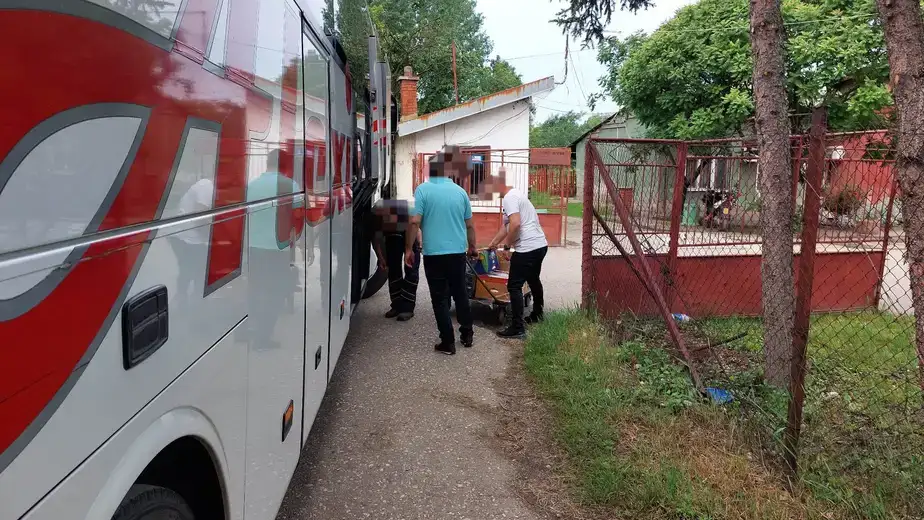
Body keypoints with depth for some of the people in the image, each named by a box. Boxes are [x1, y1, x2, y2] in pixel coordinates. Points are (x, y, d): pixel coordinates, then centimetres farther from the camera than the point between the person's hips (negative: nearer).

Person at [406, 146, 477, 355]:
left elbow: (415, 222, -13)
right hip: (458, 252, 4)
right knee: (460, 294, 18)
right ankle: (467, 335, 28)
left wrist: (408, 248, -4)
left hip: (434, 253, -4)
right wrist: (472, 247, 25)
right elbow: (469, 225, 11)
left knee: (440, 299, 4)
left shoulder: (423, 190, -6)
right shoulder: (460, 191, 5)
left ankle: (448, 343, 8)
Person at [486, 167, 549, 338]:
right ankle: (537, 314, 45)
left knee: (514, 286, -5)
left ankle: (517, 327, -4)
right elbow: (505, 225, 26)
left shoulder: (509, 198, -14)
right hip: (540, 245, 11)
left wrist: (507, 244, -11)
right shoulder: (516, 194, 18)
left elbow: (515, 224, -27)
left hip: (527, 248, -11)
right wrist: (493, 243, 31)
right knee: (533, 280, 28)